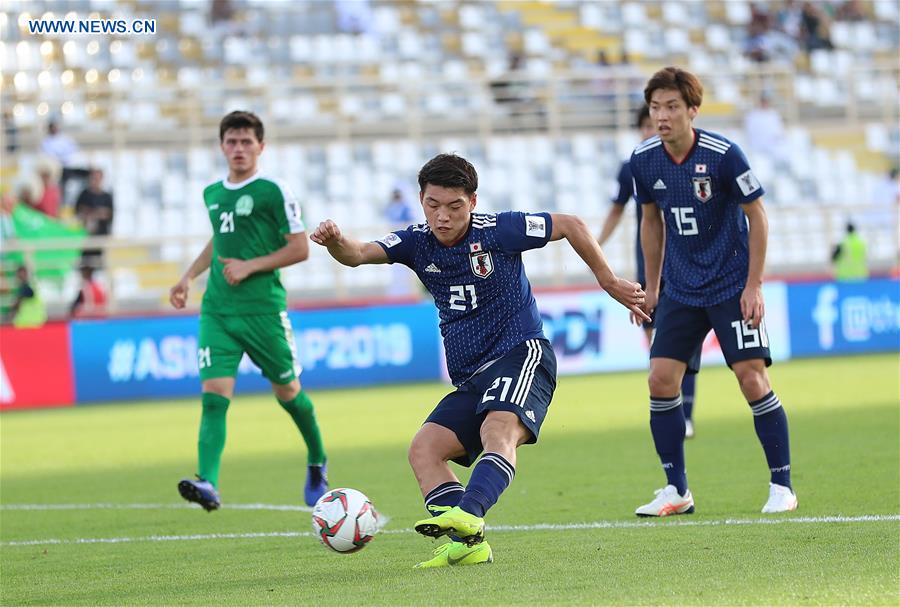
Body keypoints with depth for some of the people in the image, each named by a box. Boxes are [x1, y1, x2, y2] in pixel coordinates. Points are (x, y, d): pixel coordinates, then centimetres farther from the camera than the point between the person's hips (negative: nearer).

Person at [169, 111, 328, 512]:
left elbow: (300, 249, -7)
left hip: (263, 308, -4)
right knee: (214, 395, -12)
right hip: (217, 309, 4)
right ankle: (208, 483, -24)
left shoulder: (273, 192, -6)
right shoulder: (212, 194, 13)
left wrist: (250, 266, -15)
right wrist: (189, 276, 20)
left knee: (287, 391, 10)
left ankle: (317, 465, 35)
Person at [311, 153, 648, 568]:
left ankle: (469, 515, -56)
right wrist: (336, 242, -37)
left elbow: (571, 226, 5)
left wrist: (609, 282, 9)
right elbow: (359, 254, -13)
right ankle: (466, 544, -21)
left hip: (521, 352, -7)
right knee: (424, 448, -11)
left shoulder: (498, 231, -7)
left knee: (499, 430, -33)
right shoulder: (417, 243, 4)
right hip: (470, 379, 7)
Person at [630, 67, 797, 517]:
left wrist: (754, 285, -11)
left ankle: (782, 486, 3)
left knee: (752, 379, -11)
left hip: (732, 287, -4)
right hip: (681, 290, 4)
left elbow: (757, 216, -8)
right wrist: (651, 286, 14)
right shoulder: (643, 160, -3)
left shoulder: (723, 155, -16)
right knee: (661, 379, -6)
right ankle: (677, 491, 5)